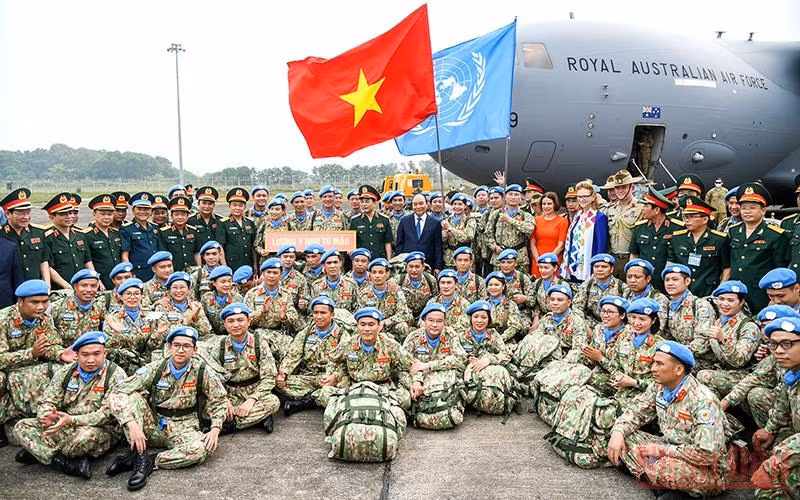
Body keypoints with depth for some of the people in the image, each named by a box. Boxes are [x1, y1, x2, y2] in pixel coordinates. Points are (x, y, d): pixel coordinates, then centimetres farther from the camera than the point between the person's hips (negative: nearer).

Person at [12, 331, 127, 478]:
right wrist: (47, 416, -20)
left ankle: (38, 452, -9)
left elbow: (109, 414, -18)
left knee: (87, 435, -39)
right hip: (64, 428, 5)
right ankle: (71, 464, -21)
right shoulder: (66, 372, 5)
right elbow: (46, 401, 4)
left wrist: (72, 420, -26)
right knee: (21, 427, -10)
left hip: (101, 431, -5)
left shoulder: (115, 375, -11)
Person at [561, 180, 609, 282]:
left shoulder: (599, 217, -8)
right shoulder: (577, 216, 14)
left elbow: (601, 247, -11)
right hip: (572, 269, 7)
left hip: (587, 271, -7)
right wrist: (565, 267, 13)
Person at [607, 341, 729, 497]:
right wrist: (618, 432, -13)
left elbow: (707, 454, -31)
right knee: (623, 437, -6)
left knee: (665, 468, -38)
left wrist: (662, 450, -23)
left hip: (707, 469, -8)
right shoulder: (659, 386, -3)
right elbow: (636, 410, 7)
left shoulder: (703, 401, -27)